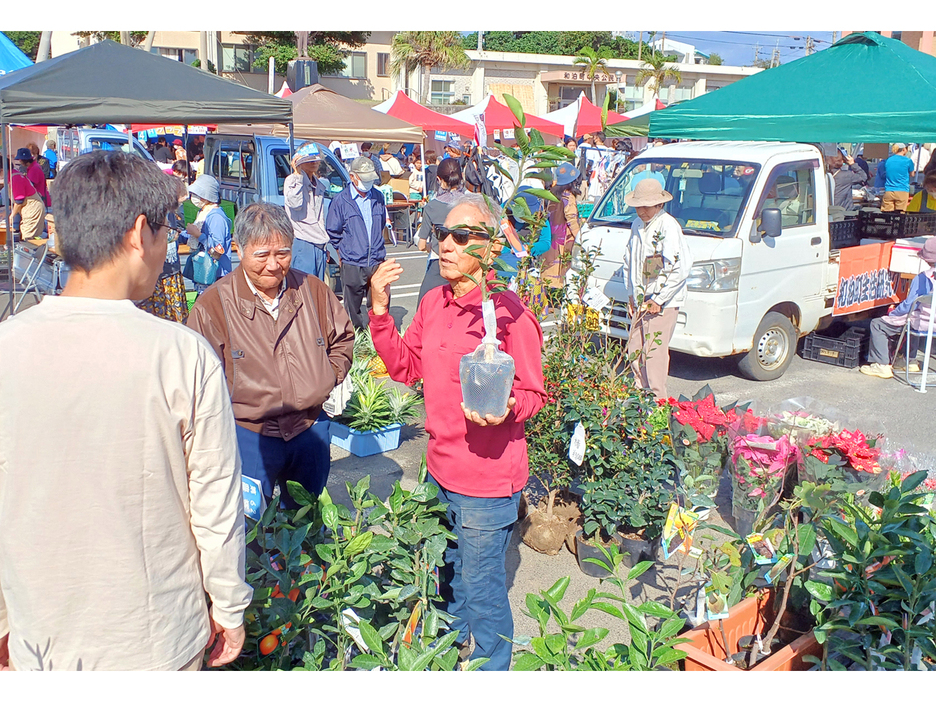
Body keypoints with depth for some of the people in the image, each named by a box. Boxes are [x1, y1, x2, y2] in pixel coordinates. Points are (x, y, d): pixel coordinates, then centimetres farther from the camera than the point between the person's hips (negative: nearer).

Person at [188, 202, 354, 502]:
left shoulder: (313, 290, 1)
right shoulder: (212, 305, -9)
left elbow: (343, 339, 17)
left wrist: (333, 378, 2)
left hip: (311, 429, 4)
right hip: (248, 435, -3)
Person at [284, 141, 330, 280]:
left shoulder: (319, 185, 19)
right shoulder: (292, 180, -5)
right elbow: (295, 203, -25)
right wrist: (298, 175, -21)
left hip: (319, 245, 8)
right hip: (302, 243, -7)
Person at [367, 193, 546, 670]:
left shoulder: (508, 313, -20)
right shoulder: (434, 302, 3)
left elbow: (532, 393, -14)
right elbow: (405, 367, 8)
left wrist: (505, 408, -35)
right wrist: (380, 310, -3)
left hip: (487, 478, -8)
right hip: (441, 469, 8)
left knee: (482, 589, 10)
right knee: (448, 575, 28)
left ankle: (491, 670, 35)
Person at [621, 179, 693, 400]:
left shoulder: (668, 227, -14)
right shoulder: (637, 225, 11)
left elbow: (682, 268, -20)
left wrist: (658, 300, -16)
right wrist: (631, 295, 17)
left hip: (663, 303, -8)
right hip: (640, 301, 8)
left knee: (654, 353, -7)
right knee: (635, 351, 10)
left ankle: (658, 400, 3)